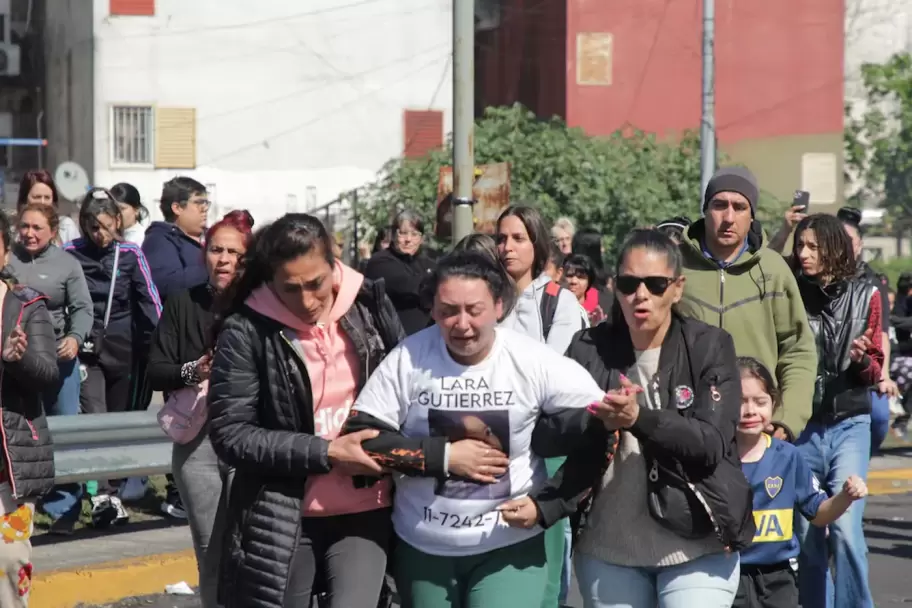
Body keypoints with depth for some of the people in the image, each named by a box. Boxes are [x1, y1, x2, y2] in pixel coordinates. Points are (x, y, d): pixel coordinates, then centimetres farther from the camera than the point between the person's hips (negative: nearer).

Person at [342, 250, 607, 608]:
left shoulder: (533, 361, -11)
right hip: (421, 545, 2)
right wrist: (444, 456, -16)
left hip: (510, 544, -2)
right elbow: (360, 437, -10)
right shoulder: (408, 357, -8)